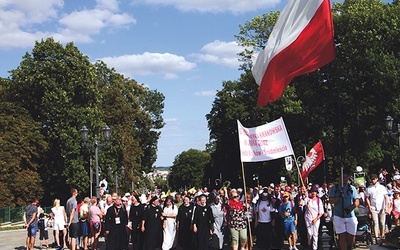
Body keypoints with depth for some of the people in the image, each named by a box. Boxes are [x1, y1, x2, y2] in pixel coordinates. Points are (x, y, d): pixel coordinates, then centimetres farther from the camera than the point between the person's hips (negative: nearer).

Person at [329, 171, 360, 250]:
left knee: (351, 236, 6)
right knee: (342, 236, -5)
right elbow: (331, 201, -1)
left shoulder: (352, 188, 8)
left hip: (350, 215, 2)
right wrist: (339, 197, -20)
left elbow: (357, 201, 3)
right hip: (338, 216, -2)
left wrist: (349, 208, -13)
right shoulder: (334, 188, 5)